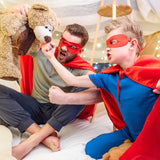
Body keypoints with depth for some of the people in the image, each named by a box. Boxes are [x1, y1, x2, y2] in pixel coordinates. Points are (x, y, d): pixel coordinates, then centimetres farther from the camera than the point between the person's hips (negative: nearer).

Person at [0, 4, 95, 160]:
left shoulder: (82, 69, -10)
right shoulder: (41, 51, -5)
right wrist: (15, 10, -23)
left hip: (60, 113, -1)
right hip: (36, 108, 2)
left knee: (84, 88, -31)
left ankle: (32, 141, -34)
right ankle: (46, 136, -32)